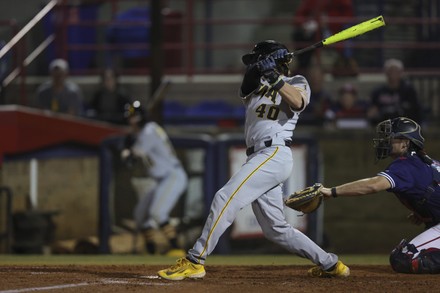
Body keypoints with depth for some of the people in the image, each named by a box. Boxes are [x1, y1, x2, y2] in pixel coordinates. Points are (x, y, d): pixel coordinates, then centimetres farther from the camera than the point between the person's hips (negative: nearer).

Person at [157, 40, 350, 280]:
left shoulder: (296, 83, 8)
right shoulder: (257, 87, 25)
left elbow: (298, 102, -15)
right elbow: (245, 89, 2)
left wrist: (275, 78, -25)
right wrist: (256, 71, -16)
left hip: (275, 154, -8)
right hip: (259, 159, 8)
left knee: (225, 198, -19)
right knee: (276, 229, 8)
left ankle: (194, 261, -22)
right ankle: (330, 264, 15)